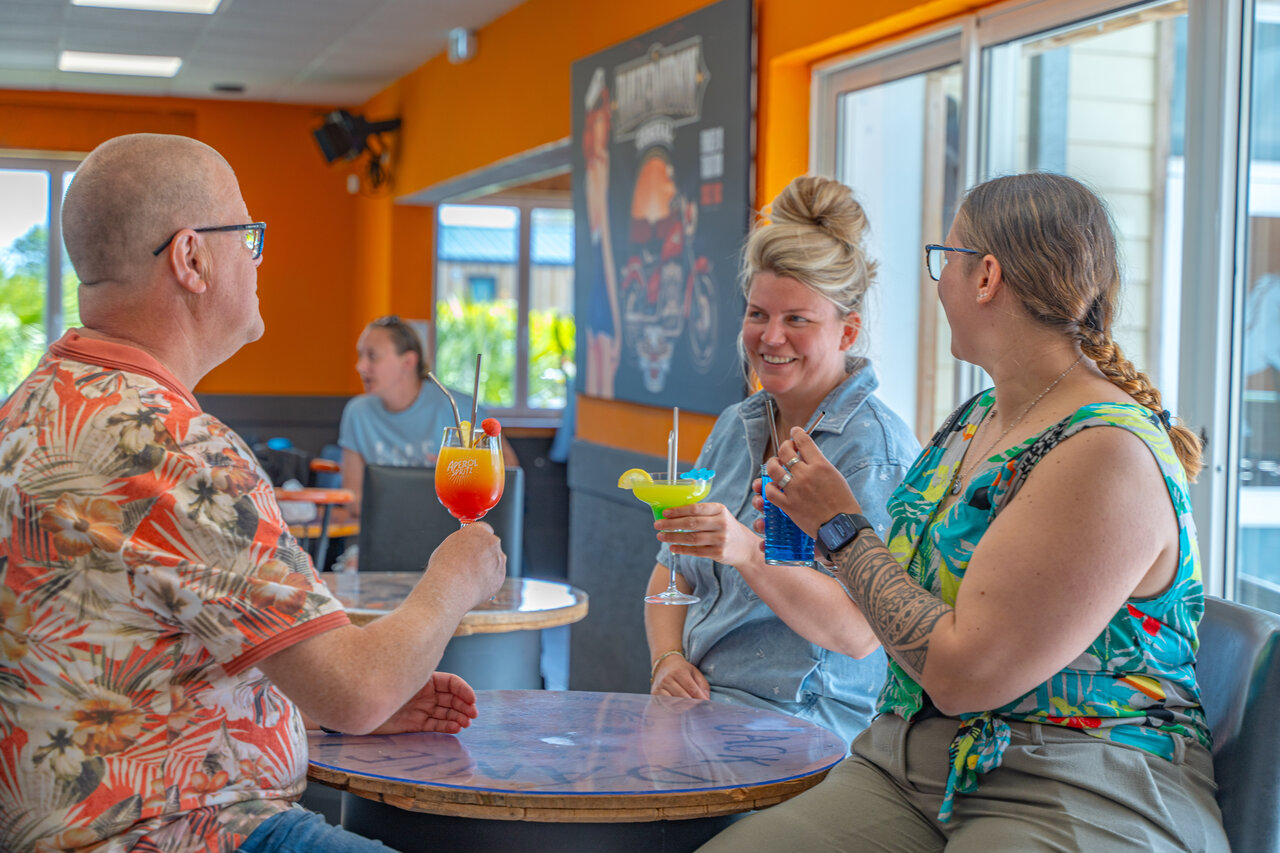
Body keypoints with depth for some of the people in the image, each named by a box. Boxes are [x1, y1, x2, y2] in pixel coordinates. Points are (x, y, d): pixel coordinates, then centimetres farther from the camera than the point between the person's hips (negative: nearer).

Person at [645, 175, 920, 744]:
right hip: (696, 702, 7)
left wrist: (748, 553, -32)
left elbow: (860, 633, -19)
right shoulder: (736, 427, 14)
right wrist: (667, 659, -1)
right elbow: (674, 570, 19)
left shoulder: (875, 450, -9)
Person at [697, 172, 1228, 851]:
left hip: (1069, 799, -7)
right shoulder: (976, 418, 9)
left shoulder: (1110, 455, -18)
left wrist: (840, 527, -12)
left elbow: (961, 674, -21)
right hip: (903, 765, 8)